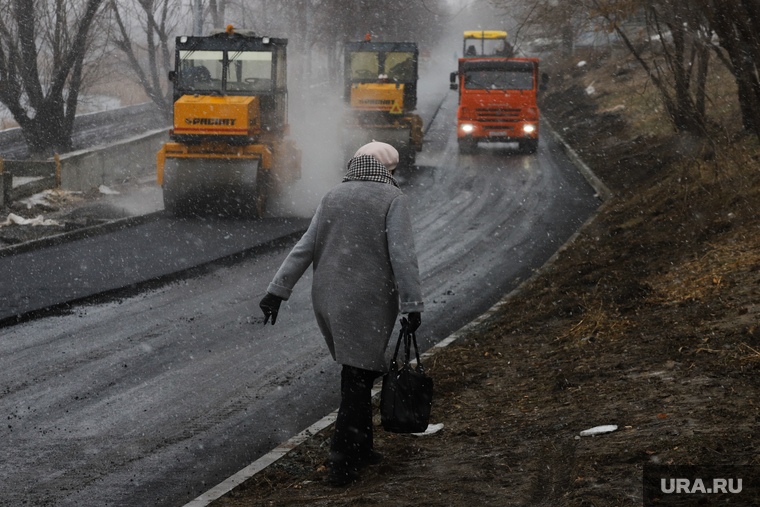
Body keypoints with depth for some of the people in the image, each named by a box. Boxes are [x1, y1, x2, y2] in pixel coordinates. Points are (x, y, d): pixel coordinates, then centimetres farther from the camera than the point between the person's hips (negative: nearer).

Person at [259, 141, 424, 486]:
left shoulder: (333, 197, 11)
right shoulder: (391, 199, -5)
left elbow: (305, 247, 7)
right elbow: (402, 255, -14)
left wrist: (278, 290, 6)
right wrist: (412, 304, -13)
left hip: (328, 300, 6)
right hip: (370, 303, -6)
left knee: (358, 371, 20)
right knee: (358, 379, -2)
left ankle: (359, 448, 27)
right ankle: (342, 463, -5)